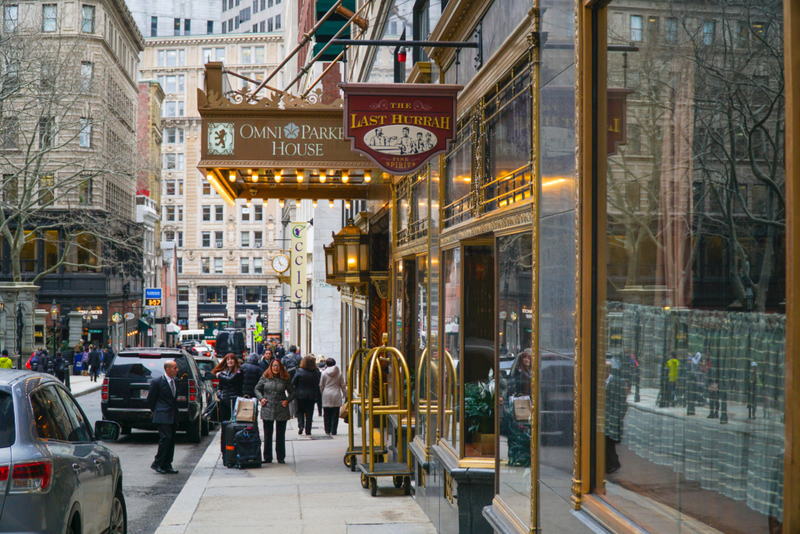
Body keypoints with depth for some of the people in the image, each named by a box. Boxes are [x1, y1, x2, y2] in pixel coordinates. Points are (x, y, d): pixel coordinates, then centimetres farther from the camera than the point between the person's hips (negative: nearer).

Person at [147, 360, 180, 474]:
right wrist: (157, 412, 5)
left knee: (171, 440, 6)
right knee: (166, 437, -16)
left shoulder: (175, 382, 13)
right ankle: (156, 464, -5)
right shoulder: (157, 382, -9)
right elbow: (150, 400, -2)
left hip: (172, 416, 7)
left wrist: (175, 412, 14)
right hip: (163, 416, -7)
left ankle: (166, 466, 11)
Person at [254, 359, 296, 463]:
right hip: (267, 410, 0)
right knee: (267, 435, 5)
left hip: (281, 410, 0)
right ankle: (267, 458, 13)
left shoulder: (285, 379, 3)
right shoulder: (265, 377, 4)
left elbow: (292, 392, 10)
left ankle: (281, 457, 14)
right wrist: (261, 398, -1)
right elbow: (257, 389, 14)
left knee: (281, 435, 5)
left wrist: (287, 400, -5)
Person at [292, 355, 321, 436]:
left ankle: (300, 425, -6)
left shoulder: (300, 371, -10)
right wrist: (316, 395, 9)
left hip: (300, 395, -1)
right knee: (309, 413, 7)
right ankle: (308, 431, 8)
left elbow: (293, 383, -4)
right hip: (311, 396, 1)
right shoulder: (316, 372, -7)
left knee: (300, 411, 15)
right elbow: (317, 385, -1)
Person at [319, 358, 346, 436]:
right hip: (336, 395, 0)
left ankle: (327, 430, 9)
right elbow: (342, 385, 7)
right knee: (335, 415, 2)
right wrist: (345, 394, 16)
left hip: (326, 395, 0)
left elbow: (321, 386, 5)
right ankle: (333, 431, 0)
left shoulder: (324, 373, -1)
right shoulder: (340, 373, 2)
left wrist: (321, 394, 19)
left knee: (327, 415, 8)